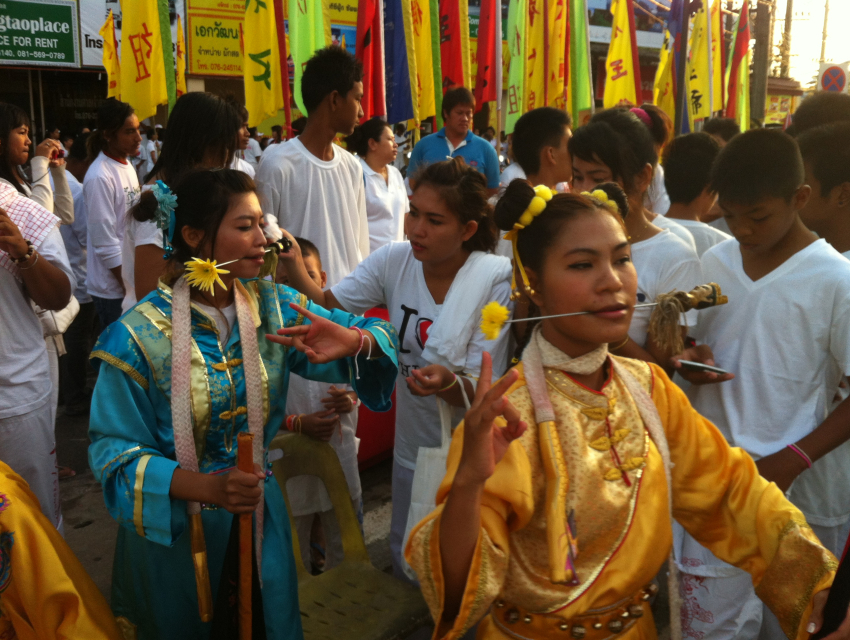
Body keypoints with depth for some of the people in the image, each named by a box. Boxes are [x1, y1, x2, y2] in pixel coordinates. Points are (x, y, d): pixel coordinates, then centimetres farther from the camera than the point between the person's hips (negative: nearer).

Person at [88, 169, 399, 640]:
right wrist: (206, 487, -33)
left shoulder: (272, 306, -8)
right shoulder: (140, 335, -20)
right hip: (172, 527, -3)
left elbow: (377, 337, -9)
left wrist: (354, 342, -33)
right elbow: (115, 451, -18)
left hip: (256, 515, 4)